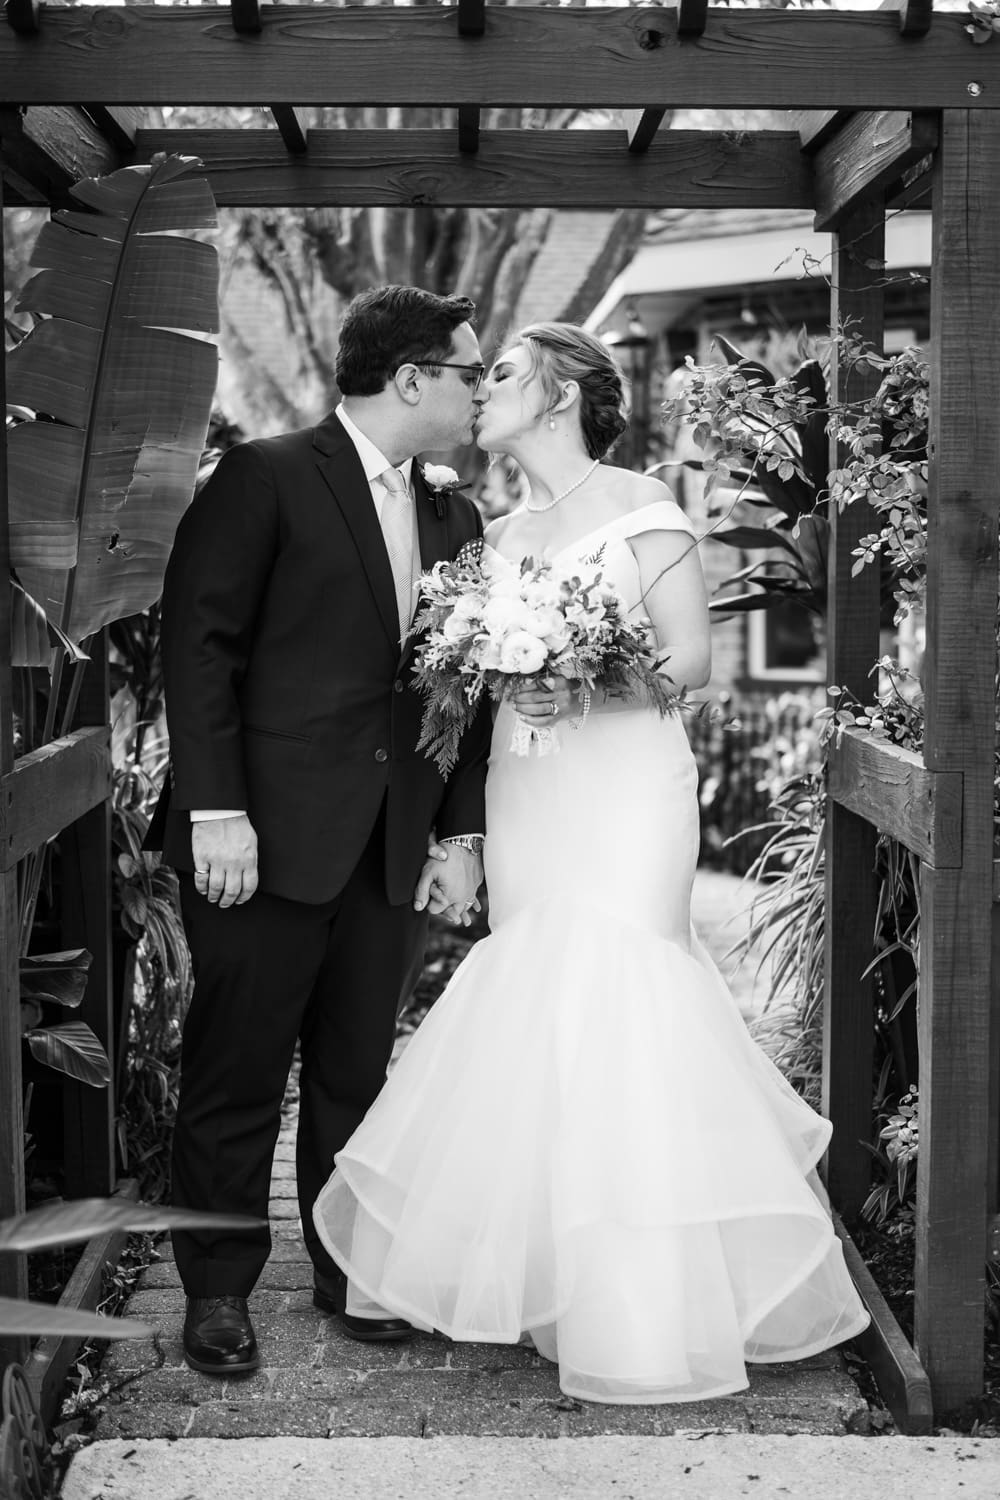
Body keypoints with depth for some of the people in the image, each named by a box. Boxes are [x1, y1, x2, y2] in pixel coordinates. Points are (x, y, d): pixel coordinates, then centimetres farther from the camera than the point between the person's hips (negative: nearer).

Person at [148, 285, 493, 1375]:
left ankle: (351, 1268, 27)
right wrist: (214, 811, -15)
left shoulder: (455, 519, 14)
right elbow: (199, 643, -9)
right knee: (237, 1077, 5)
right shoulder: (265, 478, -5)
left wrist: (462, 834, 7)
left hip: (395, 851, 5)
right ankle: (217, 1292, 19)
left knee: (357, 1072, 13)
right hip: (266, 837, -5)